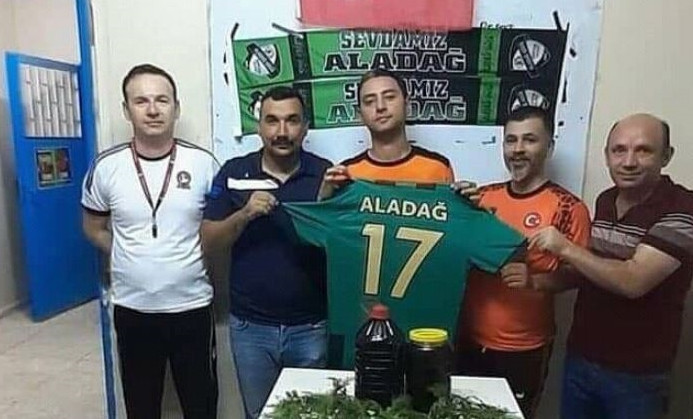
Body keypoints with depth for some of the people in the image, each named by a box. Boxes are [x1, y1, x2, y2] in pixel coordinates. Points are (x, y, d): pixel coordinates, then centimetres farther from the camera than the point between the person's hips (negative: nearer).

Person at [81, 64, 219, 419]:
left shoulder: (203, 163, -7)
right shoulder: (107, 166, -4)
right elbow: (94, 229, 10)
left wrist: (194, 259, -6)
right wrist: (136, 260, 2)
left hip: (191, 306, -1)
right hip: (132, 309, 1)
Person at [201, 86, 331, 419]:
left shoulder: (325, 173, -4)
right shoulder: (233, 173, -1)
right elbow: (209, 244, -3)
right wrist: (245, 214, -19)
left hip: (311, 326, -1)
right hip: (251, 326, 1)